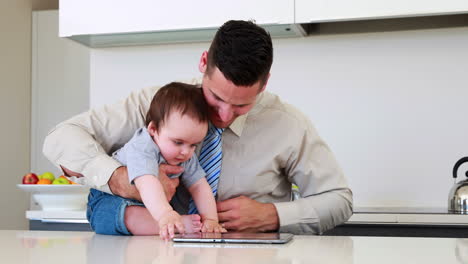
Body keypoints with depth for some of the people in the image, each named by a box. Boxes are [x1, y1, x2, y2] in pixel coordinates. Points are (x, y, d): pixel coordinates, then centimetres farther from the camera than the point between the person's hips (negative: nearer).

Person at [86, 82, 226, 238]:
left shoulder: (187, 158, -4)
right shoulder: (141, 149, -31)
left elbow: (199, 187, -8)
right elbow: (147, 183, -48)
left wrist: (211, 219, -24)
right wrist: (165, 215, -64)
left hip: (152, 206, 9)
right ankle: (182, 225, -40)